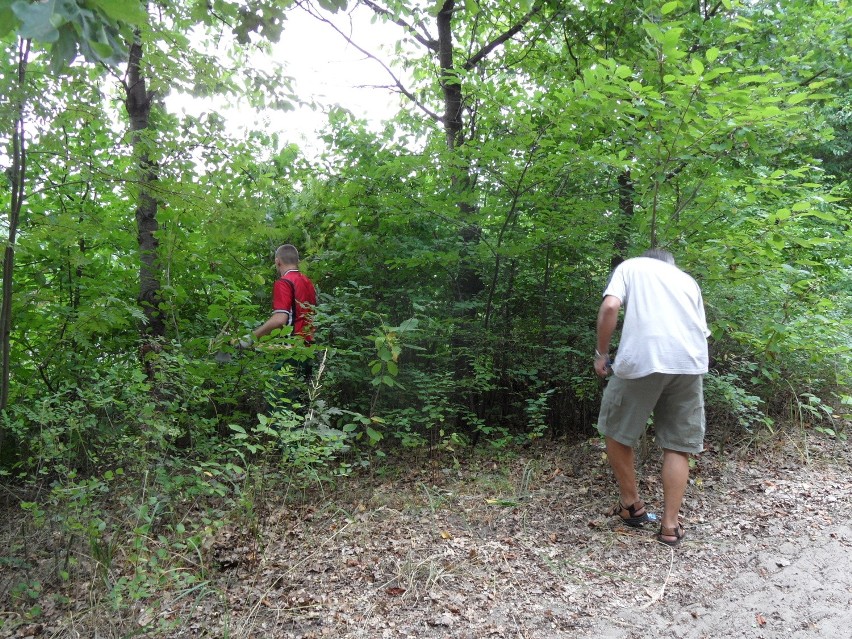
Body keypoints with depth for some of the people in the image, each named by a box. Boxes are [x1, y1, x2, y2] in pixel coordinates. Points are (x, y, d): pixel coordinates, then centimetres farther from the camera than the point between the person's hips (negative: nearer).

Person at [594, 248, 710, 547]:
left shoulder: (631, 266, 18)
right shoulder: (687, 279, 31)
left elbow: (610, 307, -1)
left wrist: (601, 354, 6)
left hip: (641, 359, -4)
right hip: (691, 363, 4)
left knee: (616, 431, 16)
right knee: (678, 446, 12)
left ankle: (631, 505, 25)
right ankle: (670, 525, 13)